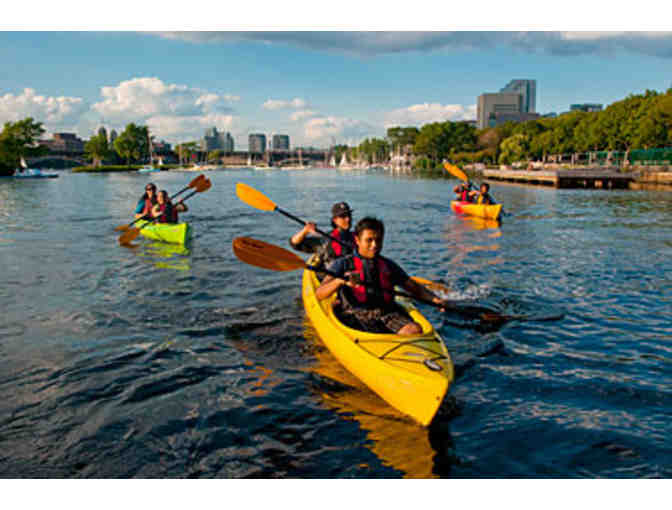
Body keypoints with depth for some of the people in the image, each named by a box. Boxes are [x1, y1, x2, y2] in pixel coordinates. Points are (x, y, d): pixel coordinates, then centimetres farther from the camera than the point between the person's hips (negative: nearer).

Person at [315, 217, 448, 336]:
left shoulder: (389, 265, 22)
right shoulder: (343, 264, 9)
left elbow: (415, 288, 25)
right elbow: (319, 294, -3)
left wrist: (435, 299, 4)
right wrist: (340, 281, -24)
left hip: (388, 313, 4)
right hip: (355, 315, -3)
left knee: (415, 329, -27)